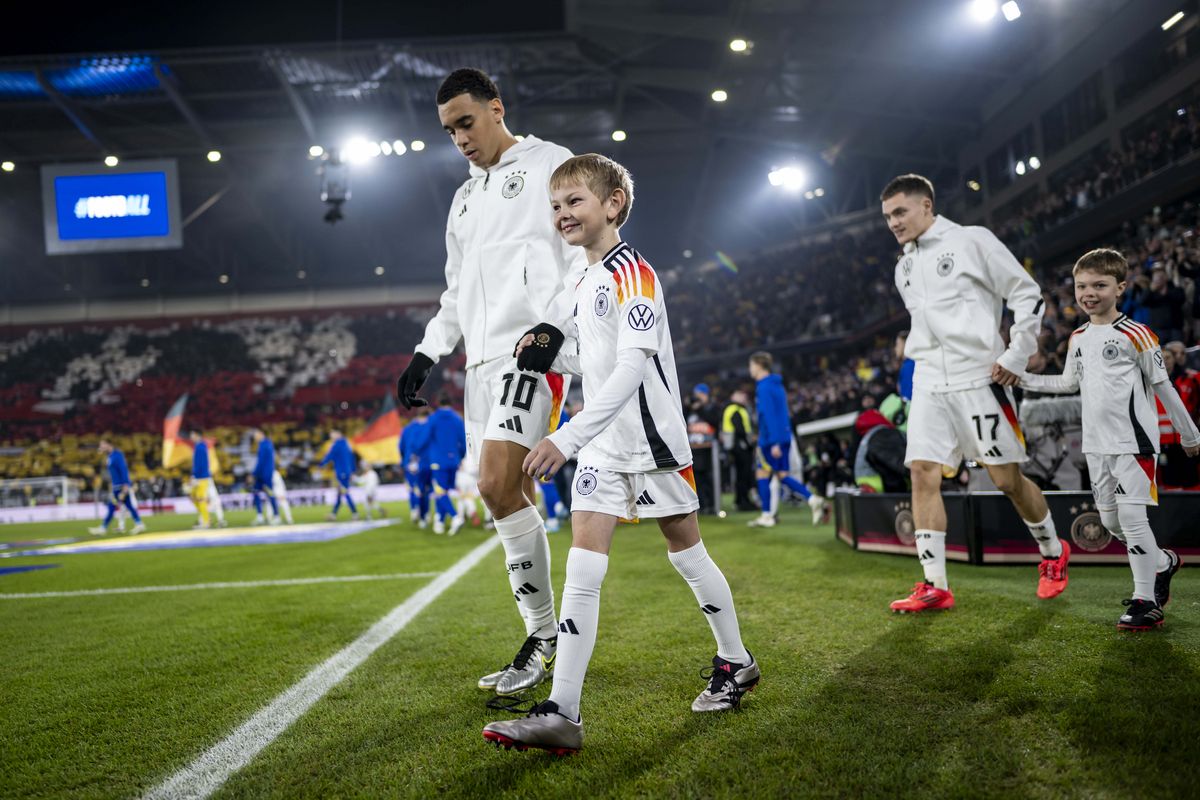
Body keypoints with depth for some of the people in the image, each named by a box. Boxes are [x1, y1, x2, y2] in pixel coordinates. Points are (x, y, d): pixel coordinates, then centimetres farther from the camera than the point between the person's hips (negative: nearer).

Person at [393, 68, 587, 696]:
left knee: (498, 486, -20)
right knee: (512, 498, 4)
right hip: (483, 359, 8)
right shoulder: (464, 198, 25)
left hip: (535, 351, -7)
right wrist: (426, 354, 18)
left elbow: (587, 256, -7)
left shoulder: (550, 165, 3)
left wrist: (553, 325, -20)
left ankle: (545, 637, -7)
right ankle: (545, 645, 11)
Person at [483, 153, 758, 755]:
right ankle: (562, 713, -7)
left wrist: (566, 438, -33)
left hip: (651, 439, -7)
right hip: (601, 447, 7)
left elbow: (631, 369, -25)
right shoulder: (585, 285, 14)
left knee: (686, 553, 8)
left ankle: (735, 663, 31)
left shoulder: (633, 274, -14)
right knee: (581, 570, -4)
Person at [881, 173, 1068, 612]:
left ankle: (1054, 554, 25)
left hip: (979, 379, -6)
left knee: (1007, 479, -1)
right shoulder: (905, 267, 17)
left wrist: (1016, 355, -9)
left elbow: (1027, 295, -3)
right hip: (929, 384, 6)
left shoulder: (972, 241, -3)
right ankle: (935, 586, -1)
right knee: (922, 473, -5)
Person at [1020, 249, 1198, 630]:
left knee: (1131, 514, -11)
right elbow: (1069, 383, 22)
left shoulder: (1135, 335, -9)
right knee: (1110, 520, 12)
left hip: (1134, 440, -7)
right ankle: (1163, 563, 37)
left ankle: (1146, 602, -1)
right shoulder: (1078, 338, 10)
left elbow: (1163, 386, -3)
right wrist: (1022, 379, 13)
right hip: (1097, 444, 7)